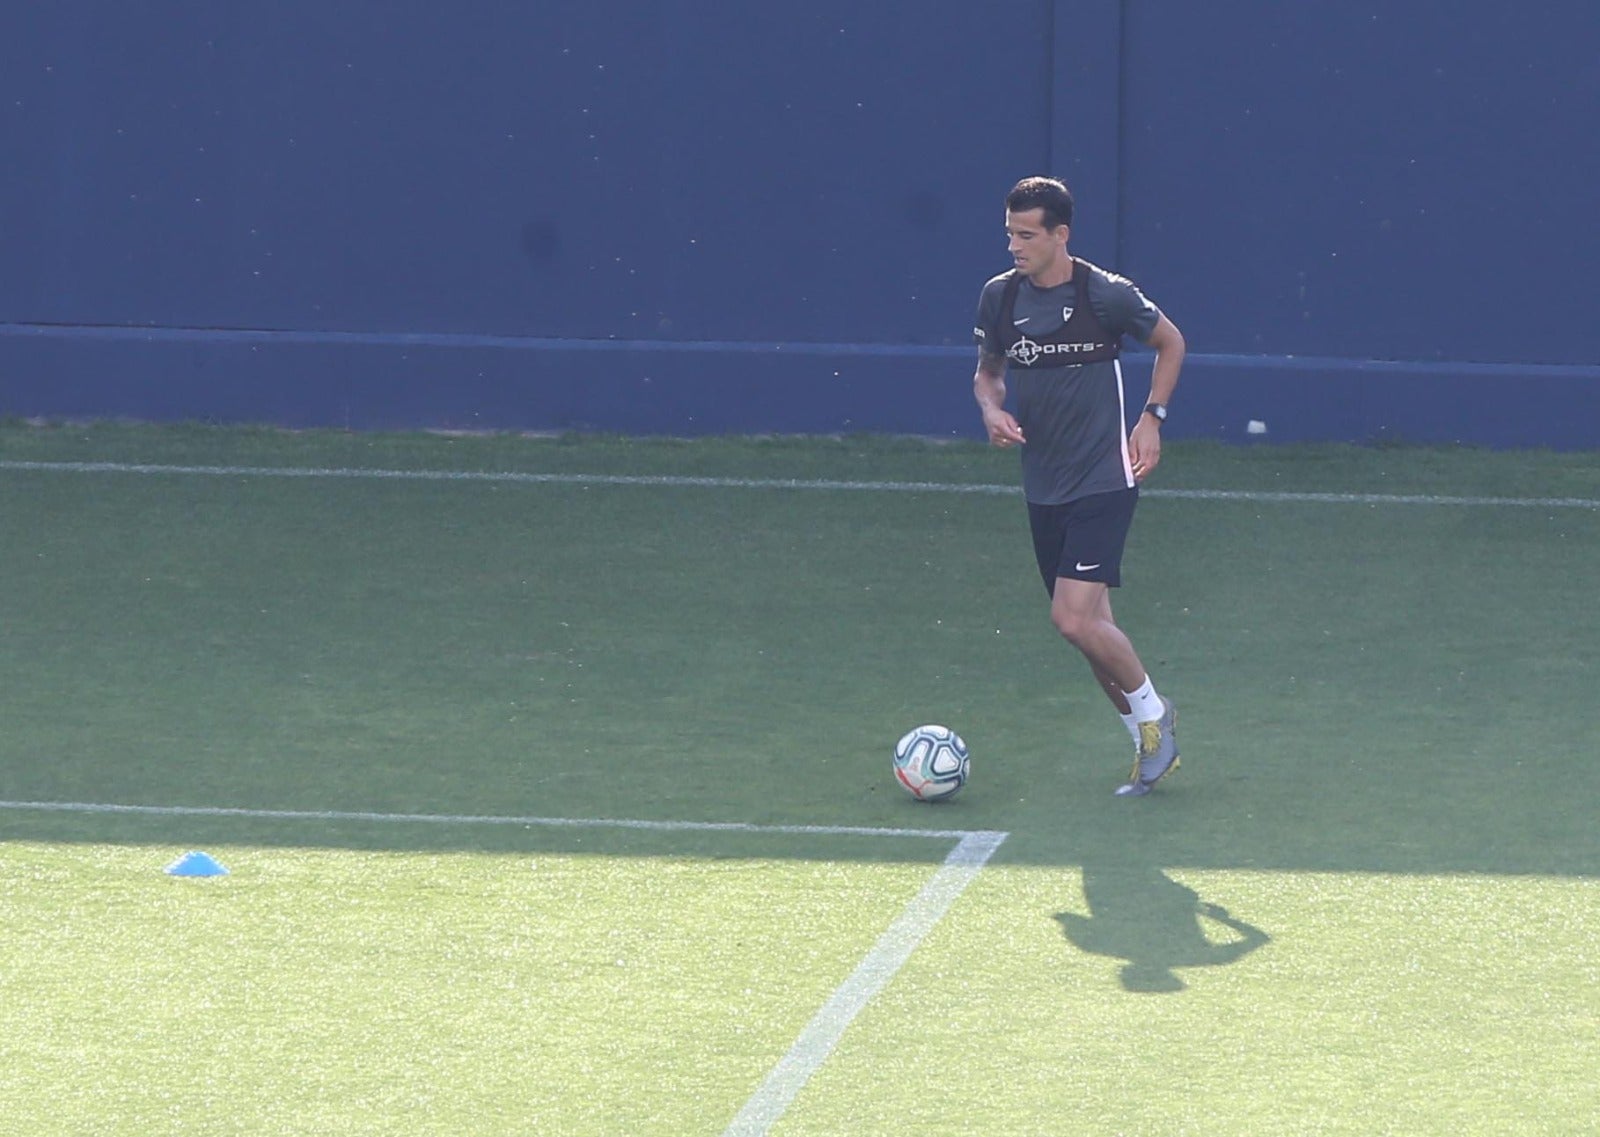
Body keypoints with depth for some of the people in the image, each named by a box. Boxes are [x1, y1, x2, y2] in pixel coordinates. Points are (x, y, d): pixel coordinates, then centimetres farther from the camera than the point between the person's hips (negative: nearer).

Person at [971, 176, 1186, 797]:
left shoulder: (1106, 295, -11)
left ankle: (1153, 712, 6)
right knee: (1089, 627, 9)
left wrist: (1152, 418, -2)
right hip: (1043, 487, 6)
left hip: (1103, 482, -6)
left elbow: (1170, 342, 6)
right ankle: (1151, 745, 25)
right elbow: (987, 370, 18)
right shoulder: (999, 297, 1)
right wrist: (992, 409, -4)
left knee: (1075, 618, -17)